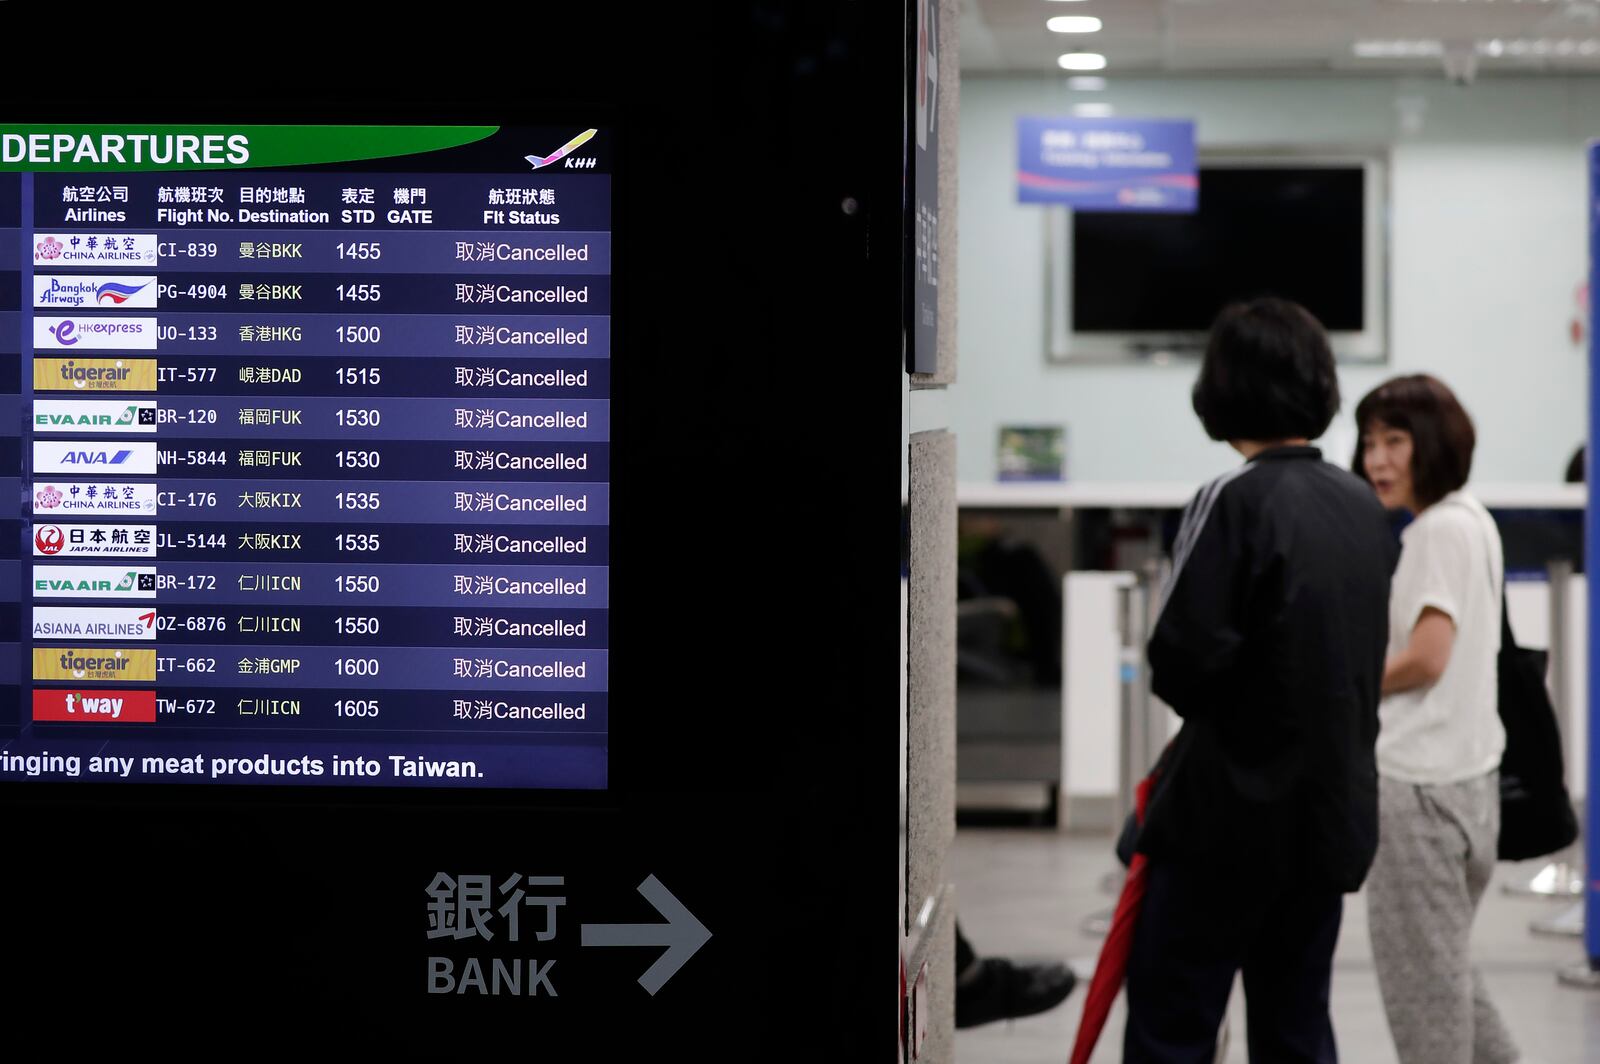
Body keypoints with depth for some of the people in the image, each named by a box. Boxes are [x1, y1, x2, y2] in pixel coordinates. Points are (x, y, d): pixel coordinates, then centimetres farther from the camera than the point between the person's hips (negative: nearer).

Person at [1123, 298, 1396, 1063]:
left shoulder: (1235, 501, -15)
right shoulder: (1364, 507, 6)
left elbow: (1182, 662, -19)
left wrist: (1208, 702, 1)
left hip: (1233, 808, -7)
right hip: (1335, 804, 7)